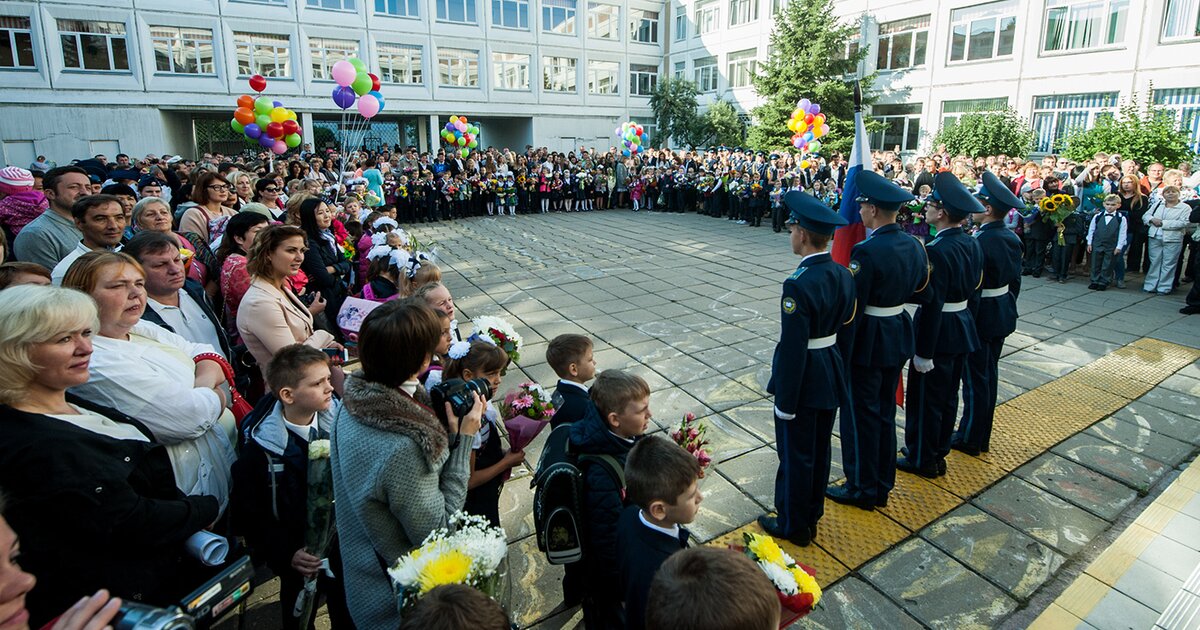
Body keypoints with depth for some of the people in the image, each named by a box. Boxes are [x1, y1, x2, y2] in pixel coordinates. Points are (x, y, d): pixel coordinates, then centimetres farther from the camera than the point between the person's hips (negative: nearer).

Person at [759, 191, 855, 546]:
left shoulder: (798, 285, -26)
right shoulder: (843, 274, -1)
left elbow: (792, 349, -24)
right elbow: (845, 323, 8)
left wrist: (785, 402, -16)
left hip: (805, 379, -8)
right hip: (832, 374, 8)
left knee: (796, 454, 9)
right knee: (820, 449, 21)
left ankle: (795, 526, 27)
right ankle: (812, 514, 40)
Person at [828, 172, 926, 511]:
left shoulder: (866, 251, -23)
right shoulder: (914, 245, 1)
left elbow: (851, 310, -22)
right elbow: (920, 285, 15)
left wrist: (840, 356, -16)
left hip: (868, 344, -8)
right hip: (898, 337, 8)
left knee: (860, 416, 6)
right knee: (885, 412, 18)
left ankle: (862, 488, 21)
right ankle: (882, 485, 32)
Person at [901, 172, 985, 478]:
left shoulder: (937, 251, -24)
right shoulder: (972, 244, 3)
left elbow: (932, 305, -25)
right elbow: (973, 286, 11)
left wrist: (924, 352, -21)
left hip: (940, 333, -9)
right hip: (963, 328, 9)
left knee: (926, 398, 6)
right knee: (948, 396, 19)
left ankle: (923, 460, 20)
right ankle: (939, 453, 34)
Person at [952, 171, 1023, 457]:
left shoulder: (980, 243, -25)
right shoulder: (1011, 238, 3)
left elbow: (971, 291, -24)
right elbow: (1015, 280, 12)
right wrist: (1007, 308, 22)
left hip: (981, 318, -9)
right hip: (1003, 315, 9)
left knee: (976, 379, 4)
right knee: (989, 374, 18)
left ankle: (970, 439, 19)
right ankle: (982, 435, 32)